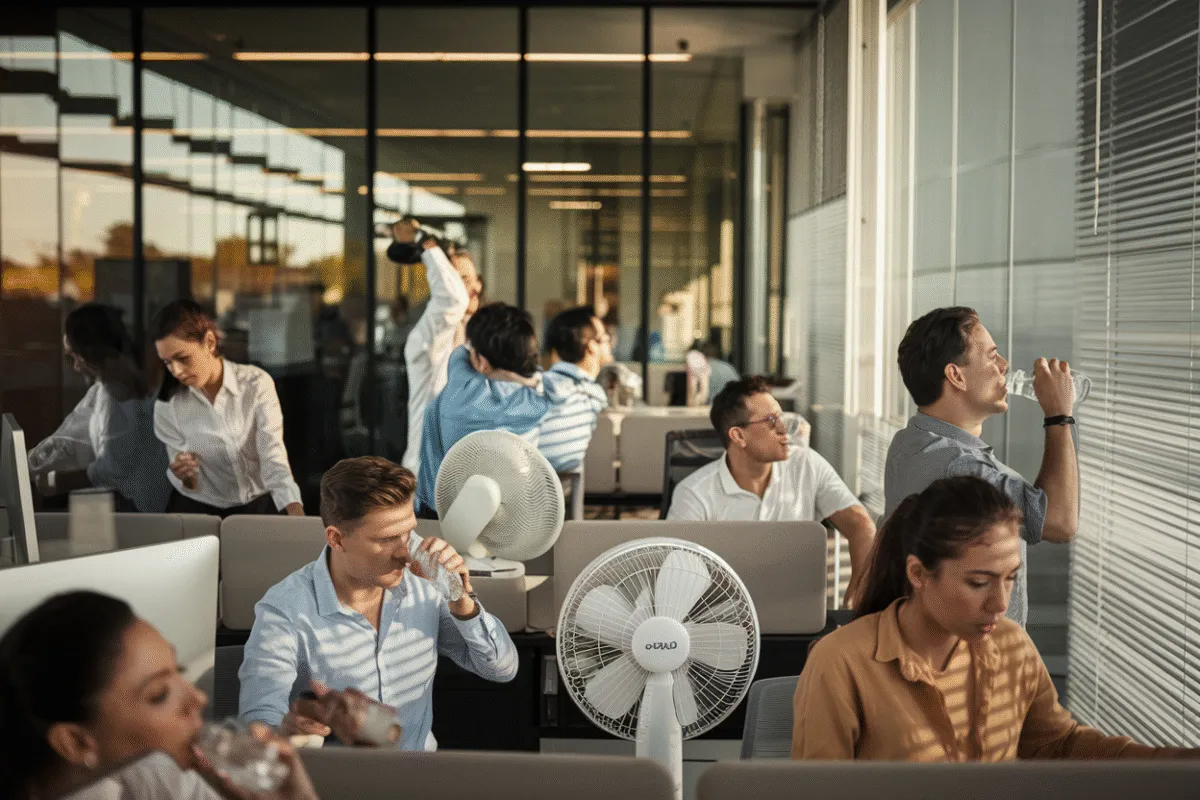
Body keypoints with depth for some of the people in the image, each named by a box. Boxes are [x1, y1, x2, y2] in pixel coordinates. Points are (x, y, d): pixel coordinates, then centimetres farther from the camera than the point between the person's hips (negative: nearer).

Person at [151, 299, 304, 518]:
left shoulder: (257, 383, -9)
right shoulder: (167, 406, -6)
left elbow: (274, 458, -18)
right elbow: (192, 487, -1)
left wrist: (299, 519, -32)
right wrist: (187, 477, -25)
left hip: (259, 507, -1)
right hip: (199, 512, 1)